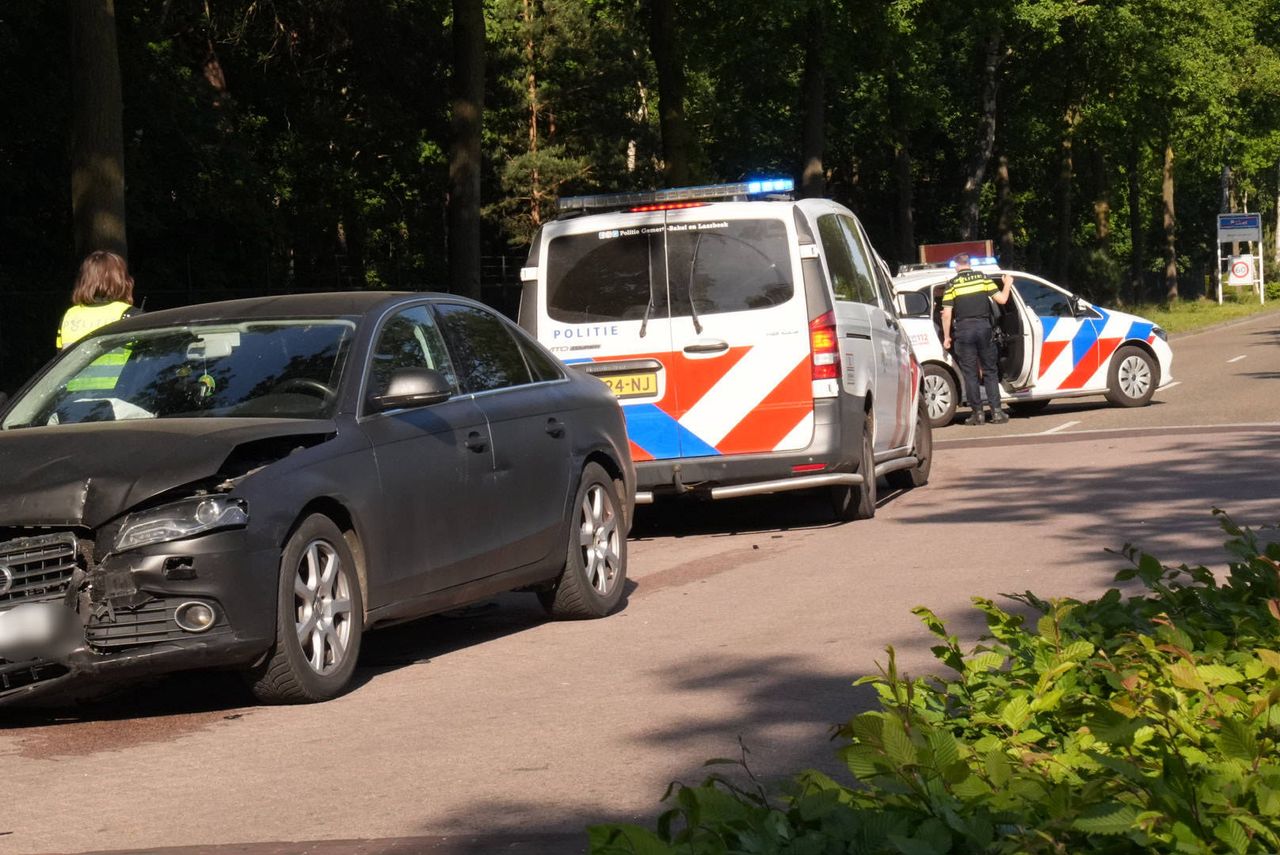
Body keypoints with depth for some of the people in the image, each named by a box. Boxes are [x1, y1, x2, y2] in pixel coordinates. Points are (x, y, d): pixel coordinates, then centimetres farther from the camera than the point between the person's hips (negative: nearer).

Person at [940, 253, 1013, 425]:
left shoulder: (952, 284, -1)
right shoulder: (982, 278, 4)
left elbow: (947, 314, -6)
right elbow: (1001, 299, 1)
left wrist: (946, 337, 2)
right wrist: (1007, 285, 21)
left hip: (964, 330, -2)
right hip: (984, 327, 2)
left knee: (970, 373, 3)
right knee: (990, 371, 9)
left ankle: (977, 413, 2)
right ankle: (996, 411, 3)